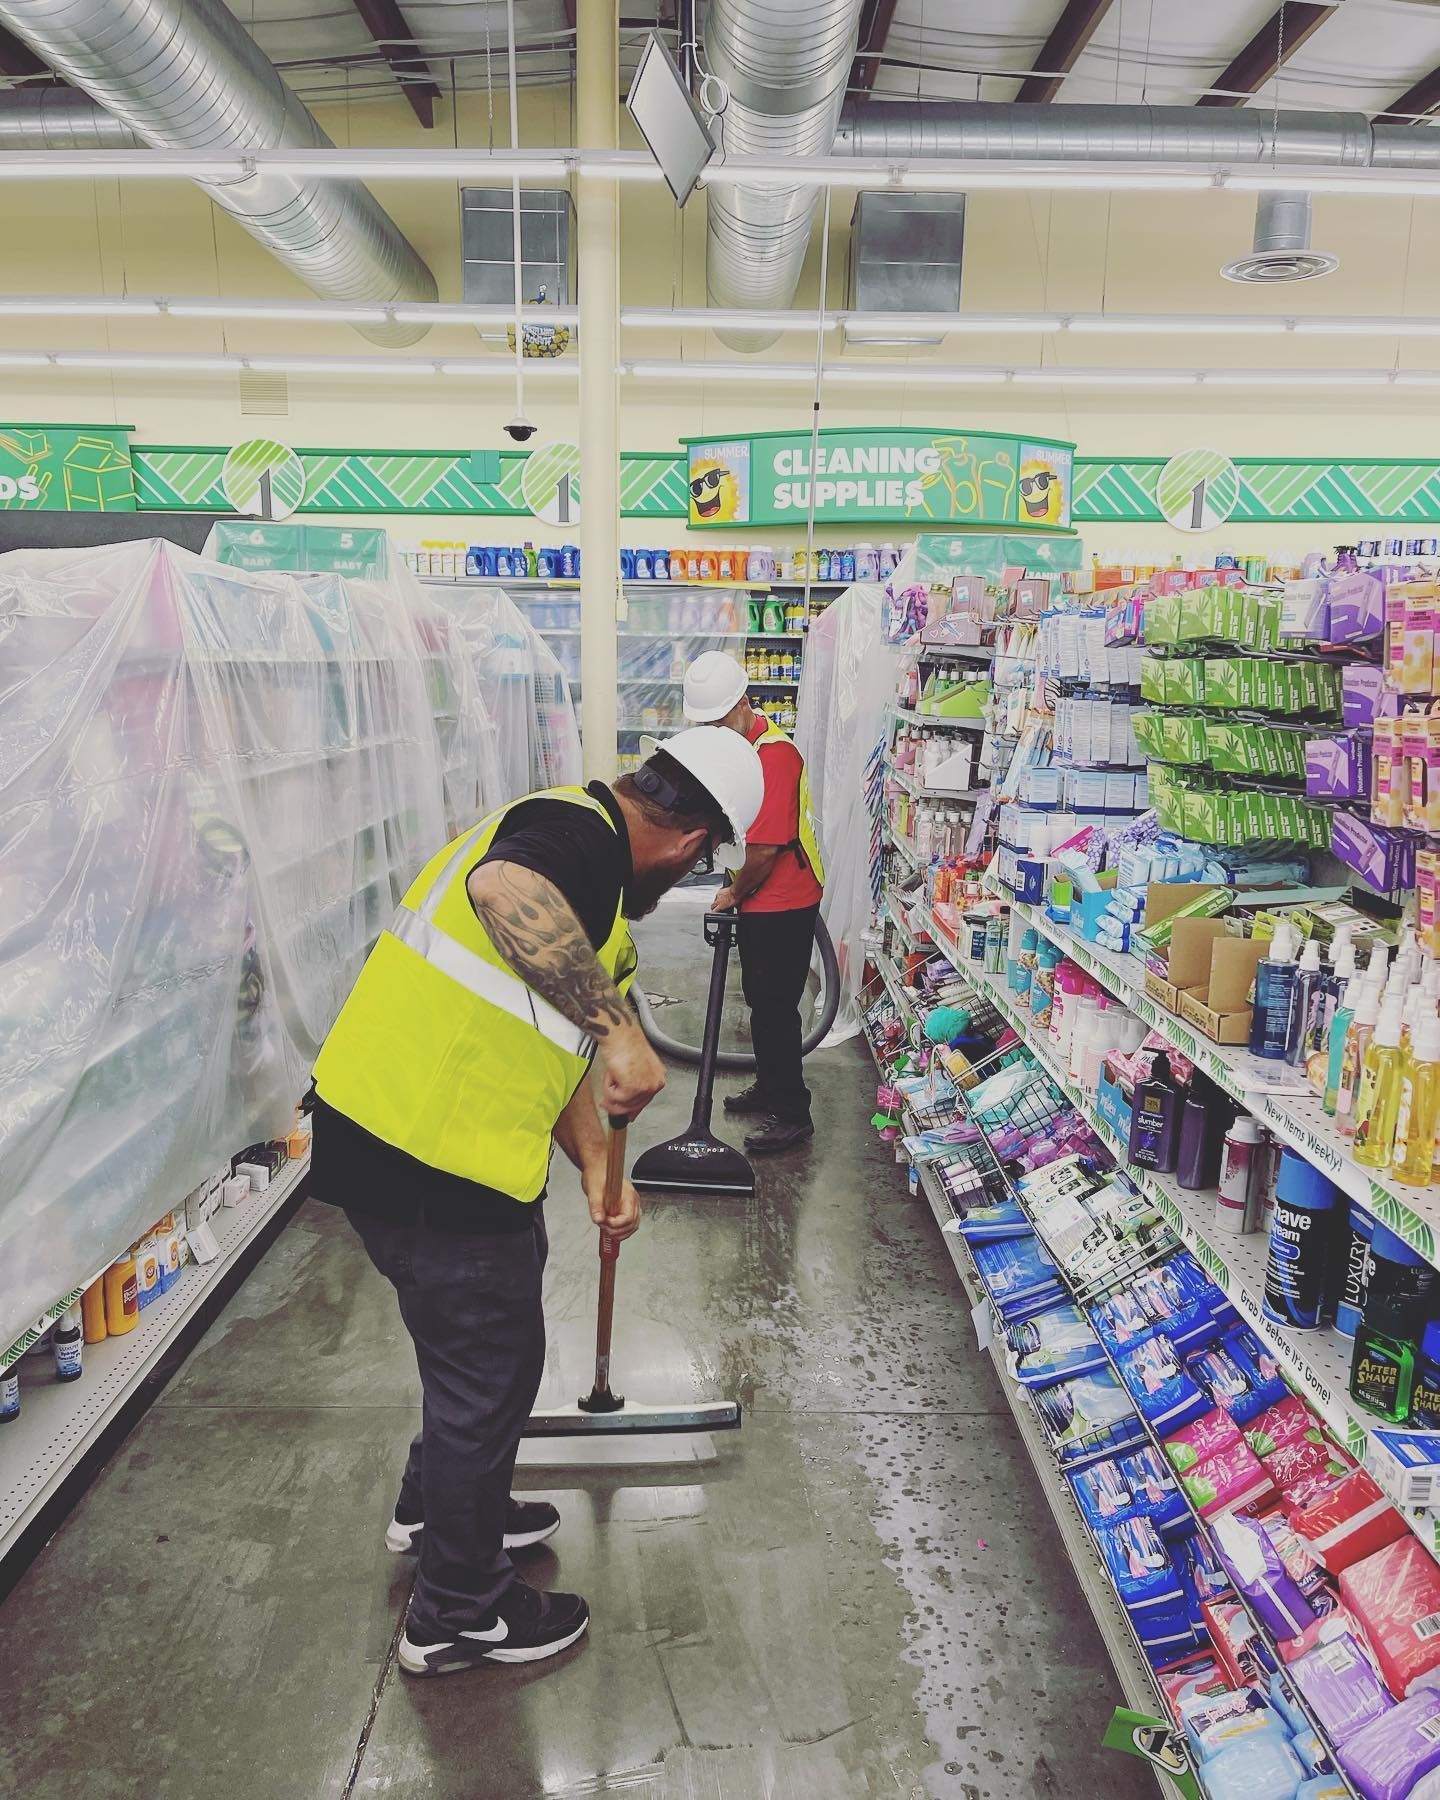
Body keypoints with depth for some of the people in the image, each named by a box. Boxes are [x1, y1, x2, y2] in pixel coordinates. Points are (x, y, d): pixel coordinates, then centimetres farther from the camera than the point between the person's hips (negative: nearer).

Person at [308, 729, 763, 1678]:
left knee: (487, 1340, 28)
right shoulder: (578, 831, -17)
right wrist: (622, 1030, -37)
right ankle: (460, 1615, 30)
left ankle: (439, 1507, 52)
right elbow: (502, 887, -43)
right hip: (423, 1152, -10)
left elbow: (557, 1037, 21)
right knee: (491, 1364, 9)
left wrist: (595, 1168, 16)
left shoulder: (588, 860, 15)